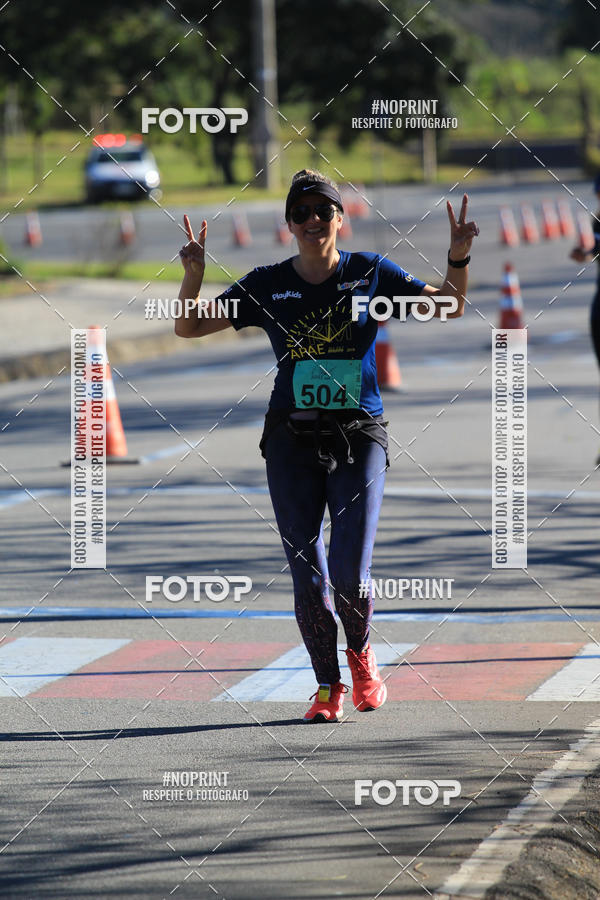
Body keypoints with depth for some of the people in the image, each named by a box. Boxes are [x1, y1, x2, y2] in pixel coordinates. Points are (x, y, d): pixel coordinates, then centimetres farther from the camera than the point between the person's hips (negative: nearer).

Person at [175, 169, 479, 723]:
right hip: (292, 438, 1)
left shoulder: (370, 273, 3)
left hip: (360, 435, -1)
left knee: (349, 573, -11)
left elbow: (448, 307, 5)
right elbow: (188, 327, 4)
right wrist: (194, 276, -14)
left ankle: (361, 650, 21)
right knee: (307, 576, -2)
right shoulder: (267, 285, 4)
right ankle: (329, 686, 16)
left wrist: (459, 259, -13)